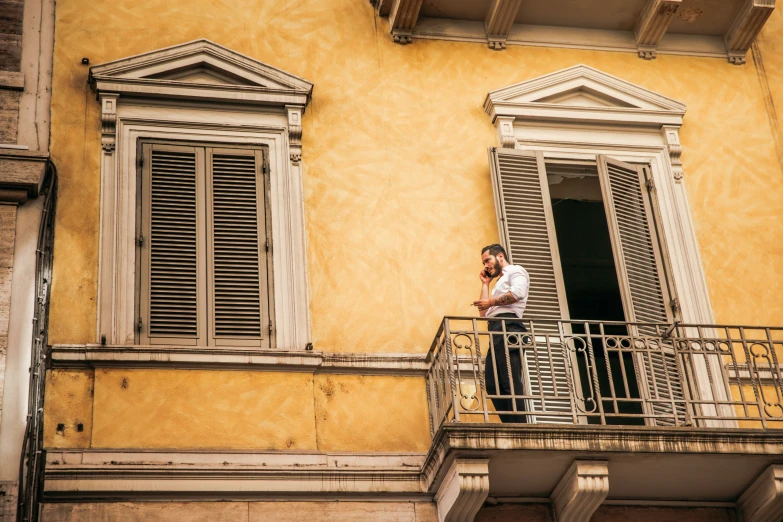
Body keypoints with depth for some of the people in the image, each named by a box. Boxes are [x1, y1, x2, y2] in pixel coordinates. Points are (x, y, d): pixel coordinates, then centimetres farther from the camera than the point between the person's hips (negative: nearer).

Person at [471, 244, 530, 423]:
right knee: (493, 383, -2)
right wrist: (485, 283, 29)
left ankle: (519, 426, -23)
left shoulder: (515, 271, 9)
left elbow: (518, 292, -14)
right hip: (497, 331, 10)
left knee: (510, 381, -17)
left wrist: (491, 302, -6)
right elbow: (484, 313, 26)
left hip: (508, 327, -10)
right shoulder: (500, 283, 35)